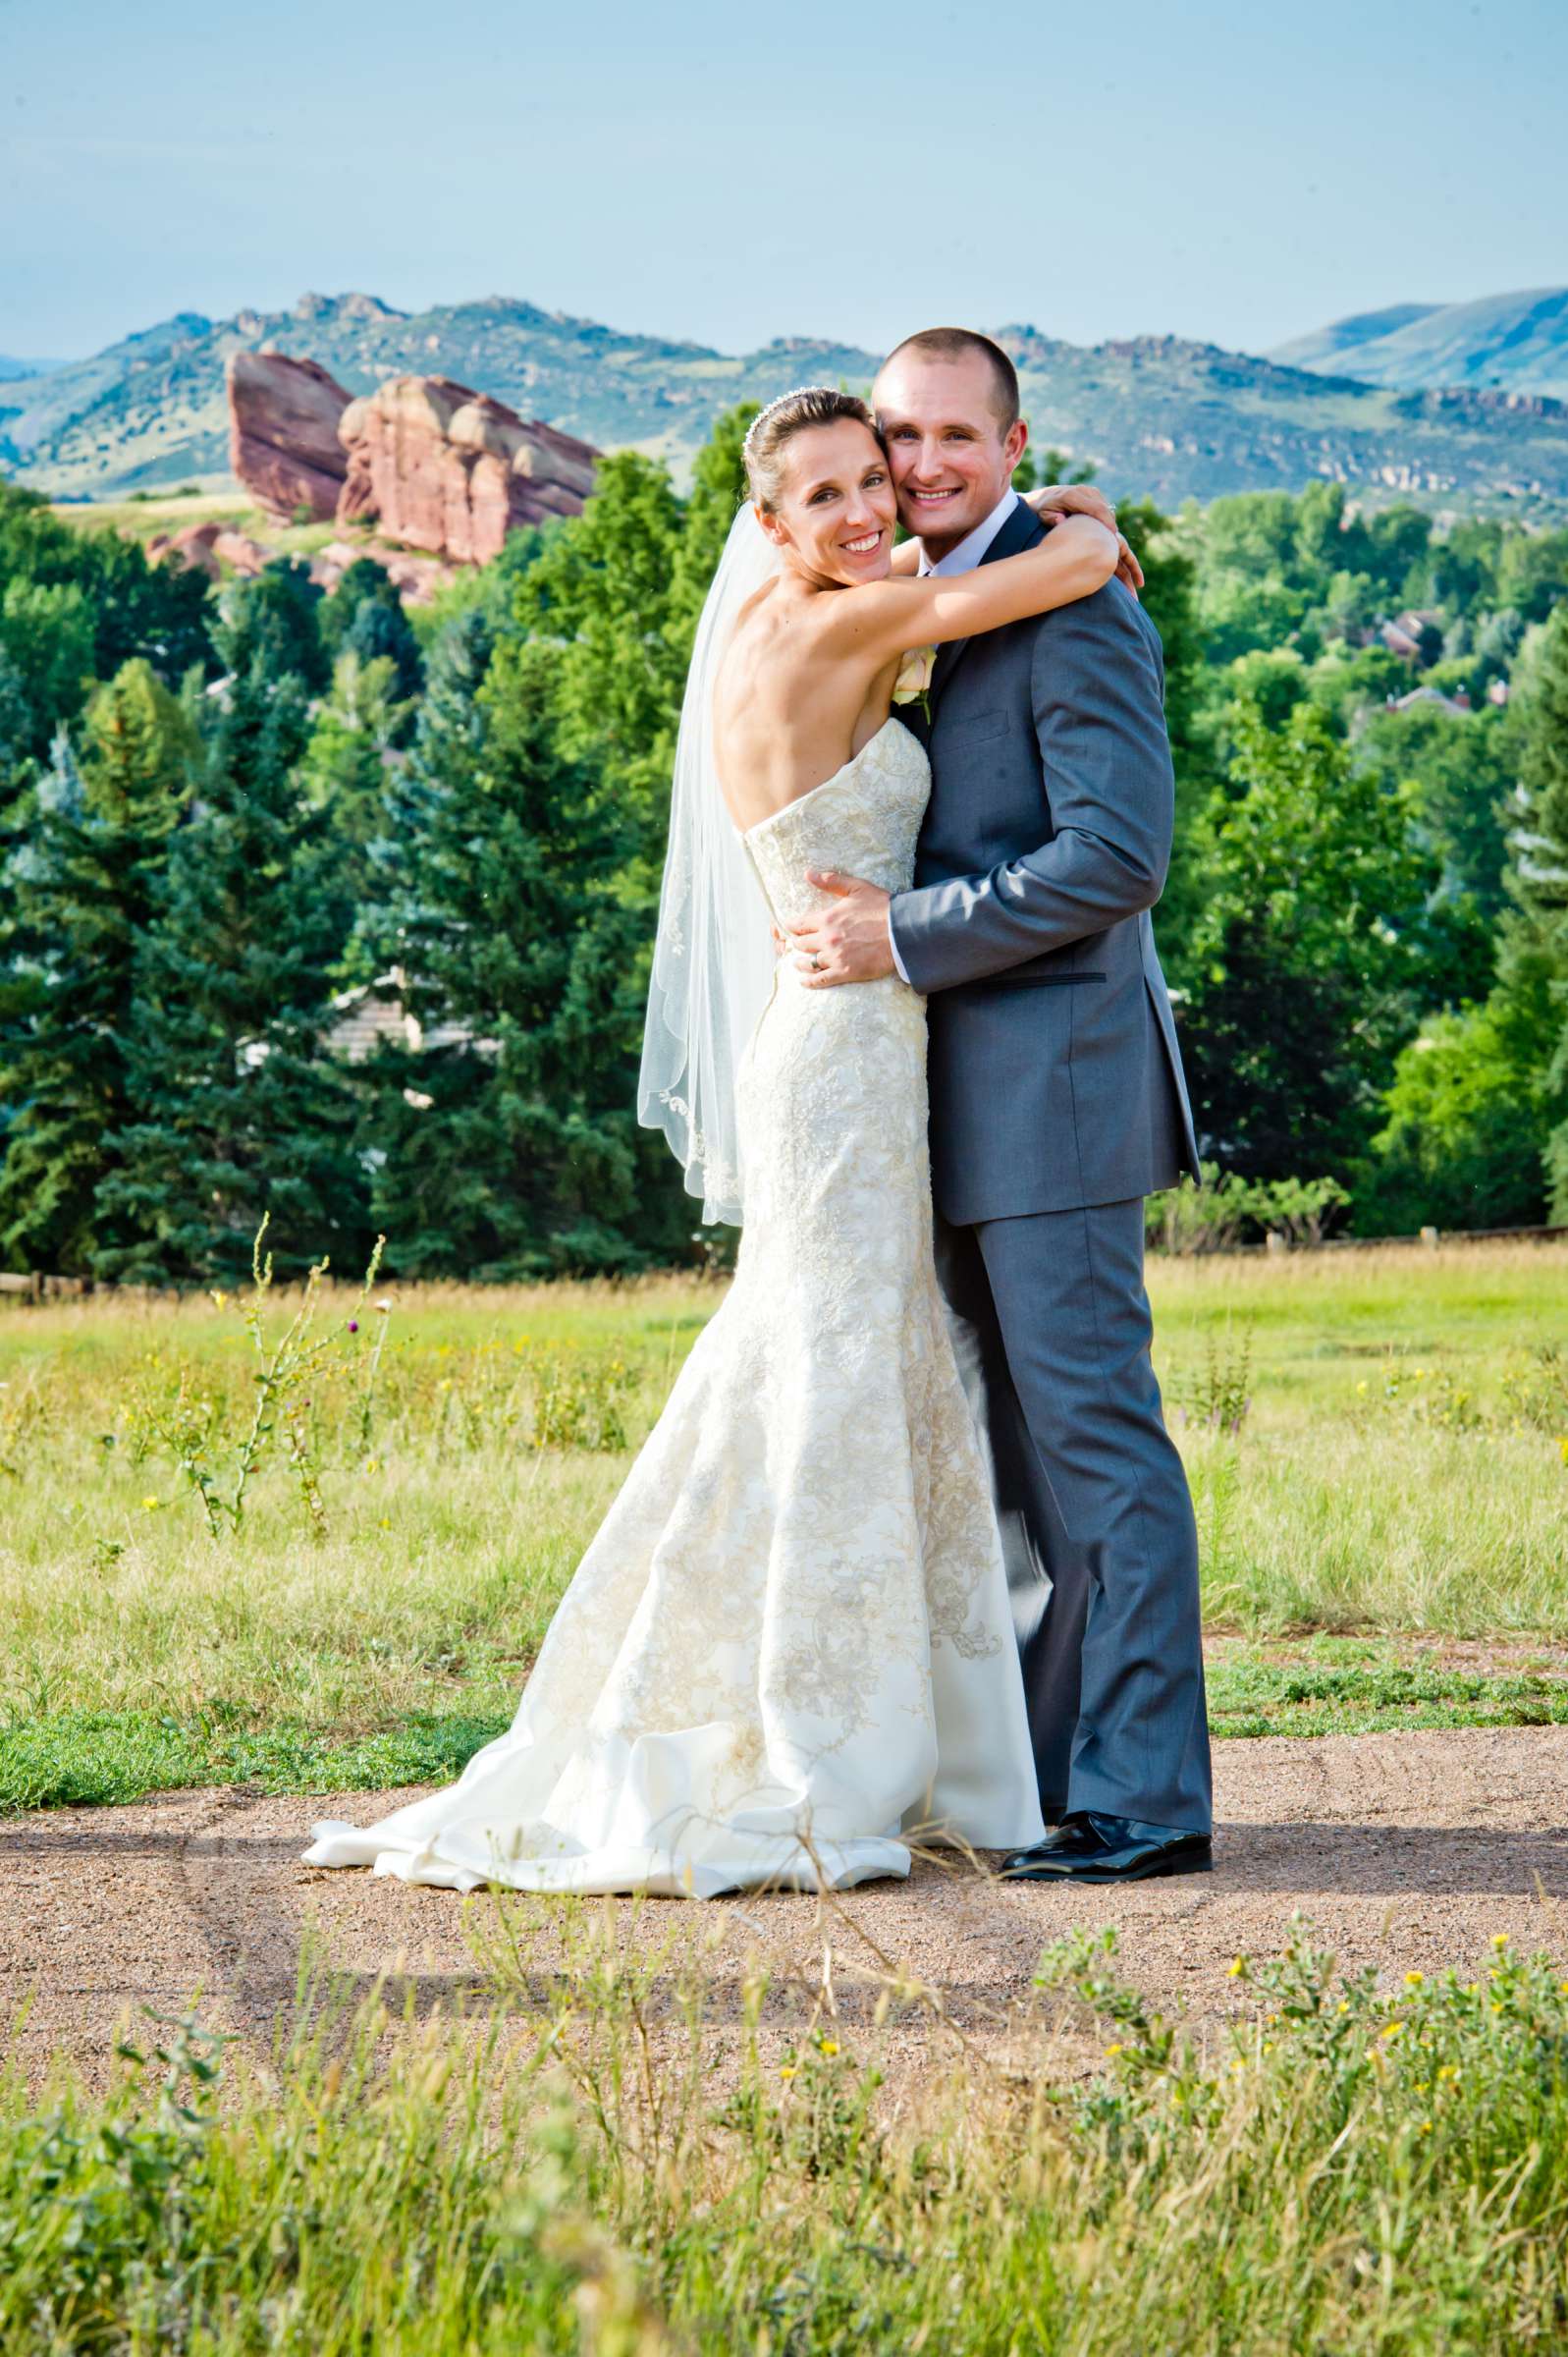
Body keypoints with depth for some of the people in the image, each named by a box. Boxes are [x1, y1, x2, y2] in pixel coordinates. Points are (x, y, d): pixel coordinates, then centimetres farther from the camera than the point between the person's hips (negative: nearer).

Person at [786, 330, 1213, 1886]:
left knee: (1093, 1432, -8)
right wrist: (865, 912, 5)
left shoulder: (1069, 604, -10)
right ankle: (1041, 1773, 19)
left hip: (1049, 1080, -9)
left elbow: (1119, 855, -19)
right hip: (959, 1107, 9)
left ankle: (1143, 1799, -4)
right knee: (1008, 1443, 12)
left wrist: (902, 938, -19)